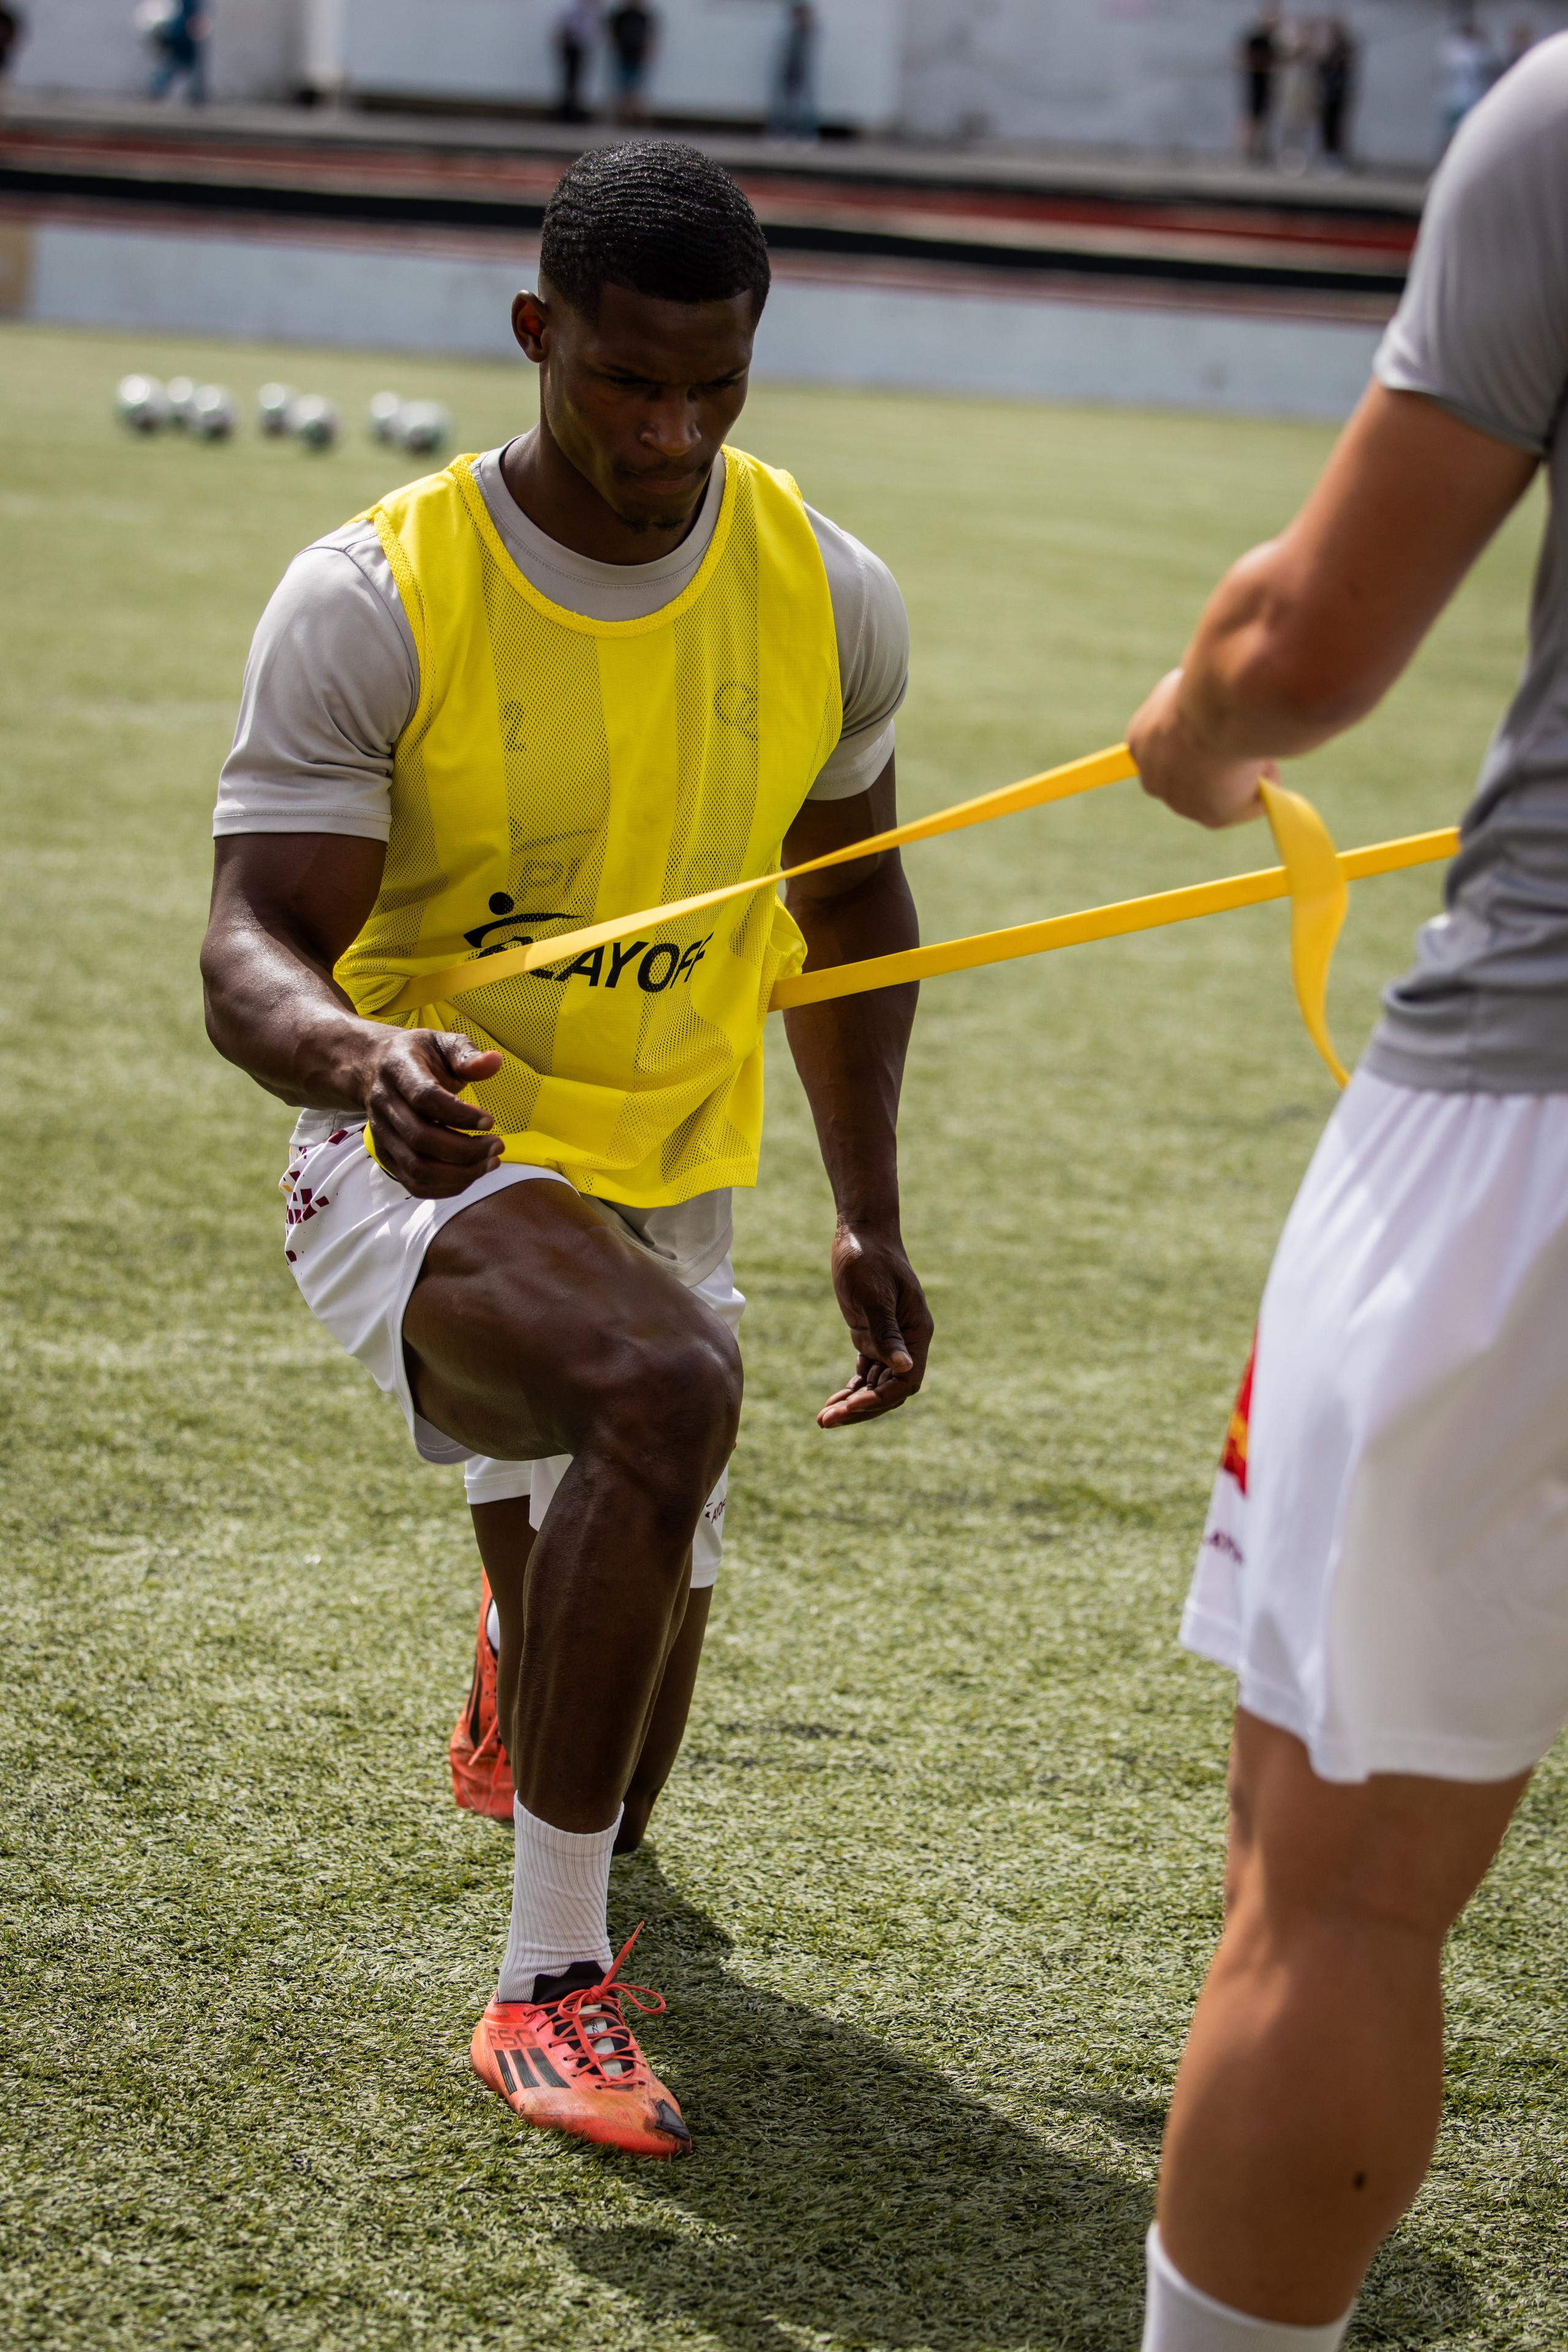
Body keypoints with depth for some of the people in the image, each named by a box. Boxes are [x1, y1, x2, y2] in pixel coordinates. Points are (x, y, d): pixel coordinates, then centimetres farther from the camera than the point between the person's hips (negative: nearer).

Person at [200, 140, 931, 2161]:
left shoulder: (828, 601, -4)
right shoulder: (373, 600, -18)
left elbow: (850, 903, 12)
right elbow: (251, 950, -21)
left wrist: (868, 1219, 11)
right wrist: (362, 1057, -45)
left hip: (664, 1188, 5)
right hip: (427, 1163, -5)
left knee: (625, 1683, 12)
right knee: (666, 1385, -36)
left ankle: (577, 1866, 56)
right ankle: (548, 1984, -24)